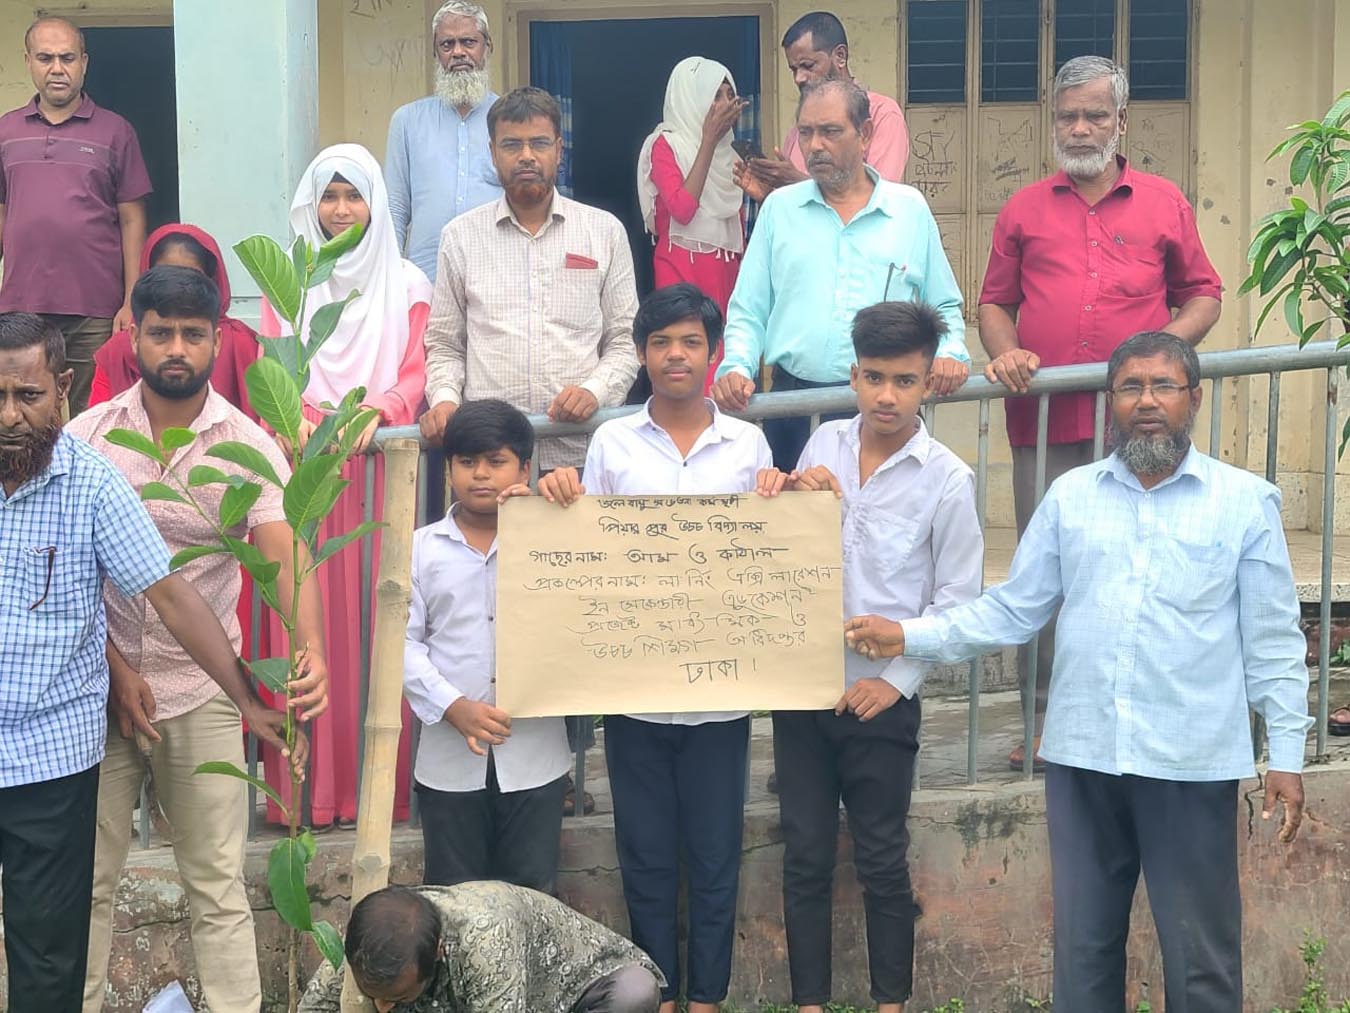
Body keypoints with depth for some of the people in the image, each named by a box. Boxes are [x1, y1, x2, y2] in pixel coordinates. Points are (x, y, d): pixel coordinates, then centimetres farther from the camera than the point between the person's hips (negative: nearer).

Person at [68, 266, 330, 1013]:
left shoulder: (249, 446, -6)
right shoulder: (88, 435, -2)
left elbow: (283, 558, -17)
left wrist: (312, 654, -35)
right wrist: (115, 669, -8)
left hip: (202, 691, -1)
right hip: (98, 682, 1)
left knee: (218, 882, 4)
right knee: (87, 876, 8)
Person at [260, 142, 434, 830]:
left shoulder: (407, 285, 10)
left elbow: (416, 375, 3)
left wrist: (376, 409, -17)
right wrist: (298, 412, -15)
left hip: (380, 462, -1)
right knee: (309, 615, -3)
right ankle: (316, 786, 2)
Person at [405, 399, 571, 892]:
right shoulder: (421, 548, 4)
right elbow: (403, 642, 1)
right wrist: (453, 707, -13)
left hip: (534, 755, 0)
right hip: (450, 759, 1)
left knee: (532, 897, 8)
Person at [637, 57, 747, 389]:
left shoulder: (726, 150, 15)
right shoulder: (665, 144, -4)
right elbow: (683, 209, -19)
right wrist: (709, 140, -14)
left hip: (726, 270, 6)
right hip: (684, 269, -6)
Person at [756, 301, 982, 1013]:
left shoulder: (947, 479, -8)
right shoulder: (824, 446, 3)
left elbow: (956, 600, -5)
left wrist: (896, 678, -11)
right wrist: (781, 498, -5)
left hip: (880, 699, -3)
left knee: (882, 861, 9)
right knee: (805, 857, 9)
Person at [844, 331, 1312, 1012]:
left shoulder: (1245, 501, 1)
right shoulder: (1069, 496, 8)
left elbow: (1273, 640, 2)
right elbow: (1011, 611, 7)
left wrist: (1287, 753, -1)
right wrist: (909, 637, -1)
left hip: (1194, 763, -2)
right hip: (1081, 754, 3)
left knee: (1201, 955, 6)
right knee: (1082, 945, 13)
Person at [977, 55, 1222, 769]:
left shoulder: (1164, 204, 12)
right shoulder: (1024, 210, 15)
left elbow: (1203, 294, 14)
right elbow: (995, 302, 17)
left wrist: (1168, 342, -6)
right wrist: (1004, 352, -3)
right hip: (1043, 417, 1)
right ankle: (1043, 720, 11)